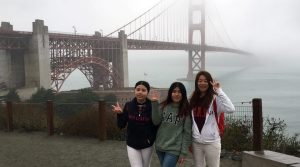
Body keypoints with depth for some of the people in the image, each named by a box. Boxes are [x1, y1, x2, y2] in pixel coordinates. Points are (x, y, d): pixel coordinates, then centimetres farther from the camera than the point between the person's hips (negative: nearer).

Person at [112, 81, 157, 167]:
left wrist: (152, 138, -22)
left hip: (147, 145, 0)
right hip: (132, 145, 0)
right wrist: (120, 114, -18)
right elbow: (121, 125, -3)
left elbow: (157, 125, -8)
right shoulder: (128, 105, -6)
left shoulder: (152, 107, -13)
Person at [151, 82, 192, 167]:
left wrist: (183, 152, -7)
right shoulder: (163, 106, 3)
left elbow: (187, 132, -5)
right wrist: (155, 103, -13)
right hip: (160, 147, 4)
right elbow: (156, 122, -7)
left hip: (174, 149, -4)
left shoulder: (186, 110, -5)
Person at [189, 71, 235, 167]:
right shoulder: (193, 99, 9)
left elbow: (230, 109, -25)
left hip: (212, 142, -4)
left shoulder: (215, 98, -7)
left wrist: (219, 91, -22)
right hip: (196, 142, 5)